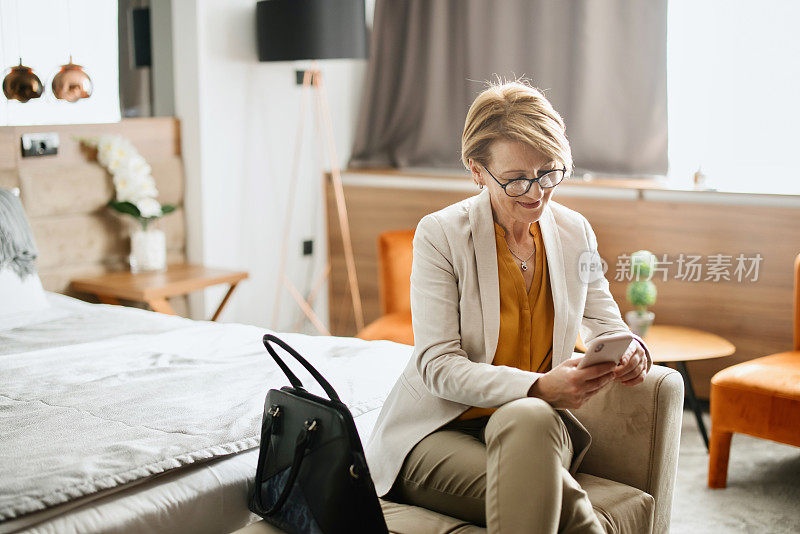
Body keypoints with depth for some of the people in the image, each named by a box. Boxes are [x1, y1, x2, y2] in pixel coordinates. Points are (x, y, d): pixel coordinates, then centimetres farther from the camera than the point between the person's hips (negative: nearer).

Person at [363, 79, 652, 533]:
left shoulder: (576, 233, 5)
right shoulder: (440, 234, -9)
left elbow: (604, 322, 19)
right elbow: (437, 365, -14)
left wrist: (629, 350, -7)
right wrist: (537, 387, -29)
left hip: (536, 421, 4)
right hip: (441, 430, -4)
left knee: (526, 418, -37)